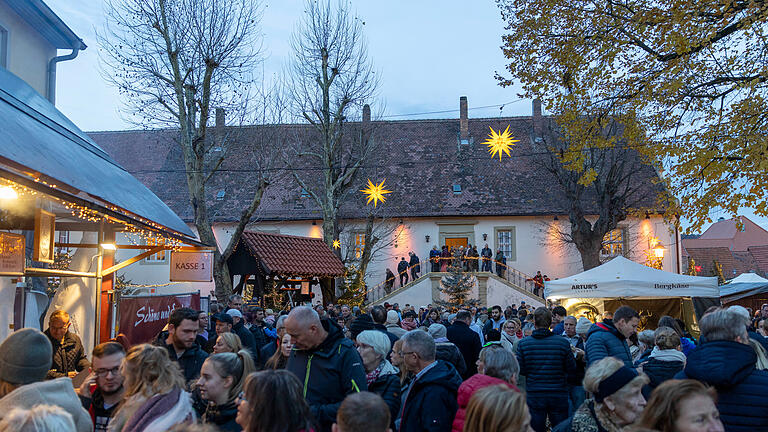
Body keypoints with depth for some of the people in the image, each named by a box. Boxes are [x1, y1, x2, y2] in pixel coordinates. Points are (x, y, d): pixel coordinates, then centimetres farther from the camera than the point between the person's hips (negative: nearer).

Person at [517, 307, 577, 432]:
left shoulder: (523, 344, -9)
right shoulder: (563, 342, -10)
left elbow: (520, 371, -2)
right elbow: (572, 371, -2)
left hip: (534, 395, 0)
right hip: (559, 395, 0)